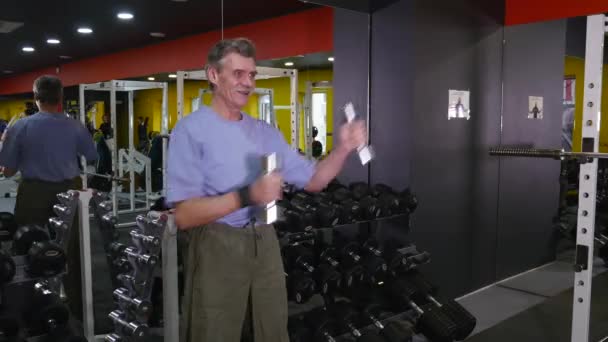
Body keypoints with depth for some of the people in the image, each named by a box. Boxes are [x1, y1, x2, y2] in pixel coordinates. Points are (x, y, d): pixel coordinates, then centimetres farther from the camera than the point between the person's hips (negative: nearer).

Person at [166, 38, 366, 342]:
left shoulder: (266, 132, 10)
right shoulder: (191, 130, -10)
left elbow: (312, 180, 10)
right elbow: (184, 215, -19)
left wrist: (343, 149, -7)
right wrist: (245, 197, -32)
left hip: (265, 244, 6)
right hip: (217, 246, -6)